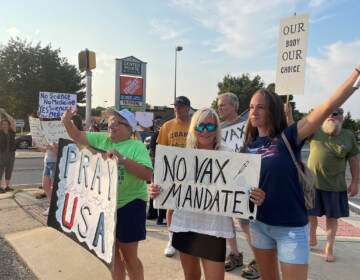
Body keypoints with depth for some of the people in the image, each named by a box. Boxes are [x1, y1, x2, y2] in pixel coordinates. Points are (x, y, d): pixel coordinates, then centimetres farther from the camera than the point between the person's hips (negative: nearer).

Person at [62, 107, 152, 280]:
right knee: (112, 254, 18)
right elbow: (78, 137, 8)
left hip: (129, 205, -5)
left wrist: (122, 158, -28)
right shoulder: (101, 139, 7)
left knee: (129, 256, 6)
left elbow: (147, 174, -22)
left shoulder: (137, 146, -11)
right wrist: (67, 123, -11)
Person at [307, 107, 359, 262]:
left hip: (335, 186, 0)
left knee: (332, 217, 9)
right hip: (313, 183, 0)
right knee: (310, 214, 10)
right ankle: (312, 239, 36)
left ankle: (329, 249, 23)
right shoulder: (315, 132, 1)